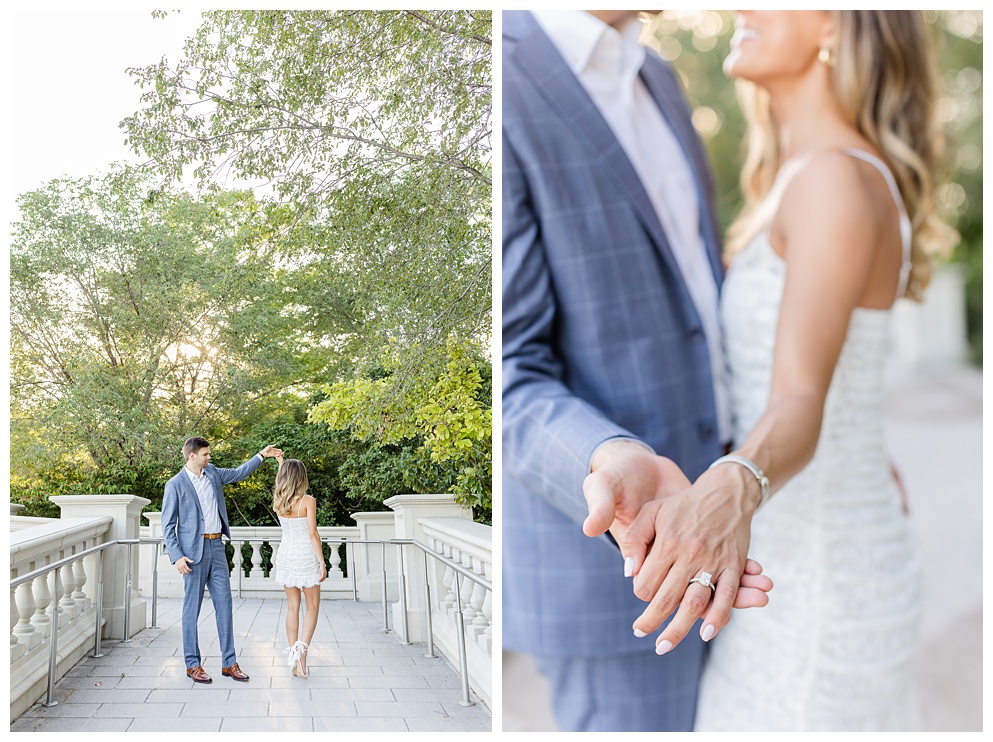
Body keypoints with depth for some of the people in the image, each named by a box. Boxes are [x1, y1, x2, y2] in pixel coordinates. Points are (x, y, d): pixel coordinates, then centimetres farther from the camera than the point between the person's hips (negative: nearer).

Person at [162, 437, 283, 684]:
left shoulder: (211, 473, 10)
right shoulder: (175, 485, -7)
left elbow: (237, 474, 26)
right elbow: (167, 525, -7)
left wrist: (262, 455, 19)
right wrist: (177, 557, -16)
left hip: (216, 547, 6)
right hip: (193, 551, -6)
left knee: (224, 604, 4)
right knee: (192, 608, 1)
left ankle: (229, 663, 9)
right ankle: (193, 664, 12)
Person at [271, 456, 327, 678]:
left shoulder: (278, 501, 0)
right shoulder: (308, 501, -14)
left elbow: (285, 488, 26)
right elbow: (313, 534, -16)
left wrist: (281, 465, 33)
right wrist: (322, 563, -11)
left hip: (286, 555, 4)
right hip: (306, 556, -4)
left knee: (292, 607, 11)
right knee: (312, 606, 8)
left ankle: (293, 660, 11)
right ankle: (302, 648, -13)